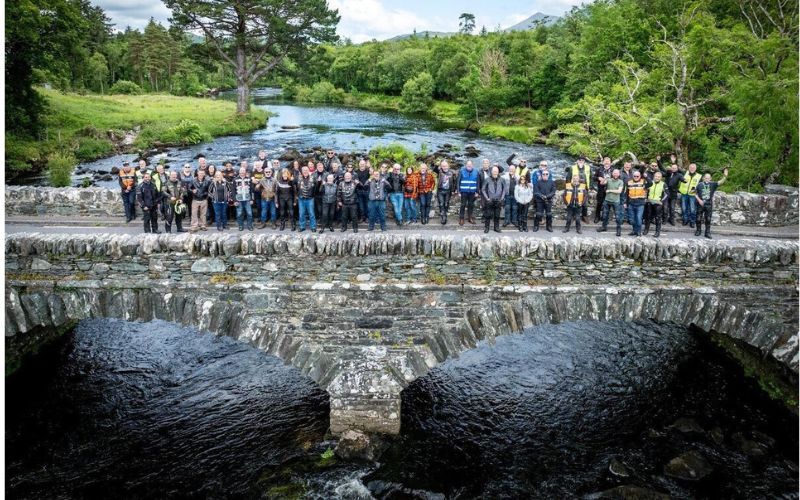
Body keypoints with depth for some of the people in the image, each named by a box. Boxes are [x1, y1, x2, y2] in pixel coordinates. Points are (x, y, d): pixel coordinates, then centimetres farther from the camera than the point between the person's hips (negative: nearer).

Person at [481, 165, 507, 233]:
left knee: (497, 215, 8)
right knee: (488, 215, -1)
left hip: (498, 201, 2)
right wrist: (487, 198, -5)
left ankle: (496, 227, 19)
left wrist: (502, 198, 3)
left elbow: (505, 189, 11)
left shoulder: (501, 180, 2)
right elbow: (483, 190, 2)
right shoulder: (488, 180, -3)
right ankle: (486, 227, 9)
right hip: (489, 201, -2)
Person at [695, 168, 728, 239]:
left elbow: (720, 182, -16)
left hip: (709, 205, 1)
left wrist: (725, 177, -34)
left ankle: (708, 232, 12)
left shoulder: (712, 185, -1)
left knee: (708, 219, 5)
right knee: (699, 218, 6)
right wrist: (699, 200, -10)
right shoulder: (699, 184, -2)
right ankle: (698, 230, 23)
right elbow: (695, 194, 4)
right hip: (700, 204, -1)